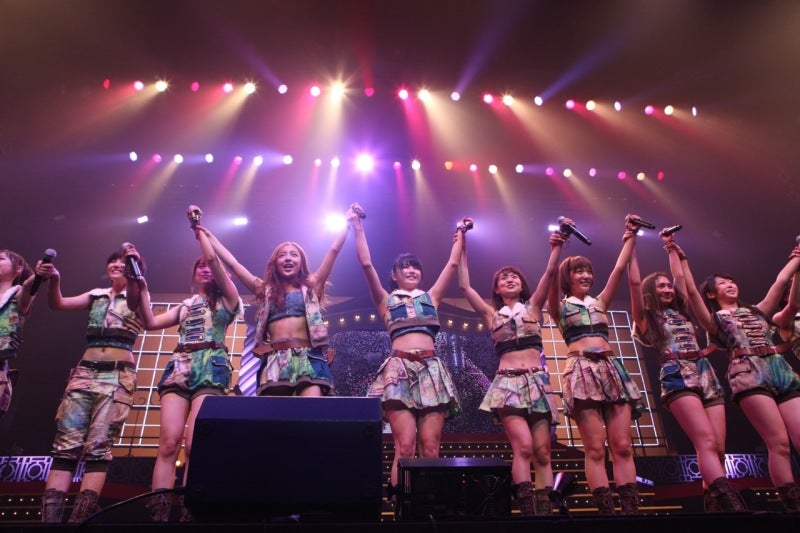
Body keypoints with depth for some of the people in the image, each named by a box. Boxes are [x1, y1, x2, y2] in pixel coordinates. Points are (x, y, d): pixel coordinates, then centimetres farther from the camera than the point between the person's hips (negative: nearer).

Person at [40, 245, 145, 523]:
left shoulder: (136, 296, 8)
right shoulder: (96, 295, 20)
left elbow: (133, 299, -17)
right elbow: (58, 304, 7)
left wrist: (132, 275, -38)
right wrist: (54, 279, -14)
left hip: (118, 374, -4)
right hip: (85, 371, 4)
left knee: (98, 446, -10)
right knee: (65, 443, -5)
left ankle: (79, 520, -12)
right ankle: (49, 518, -8)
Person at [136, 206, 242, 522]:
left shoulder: (226, 299, 15)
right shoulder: (184, 306, 27)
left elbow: (214, 259, 2)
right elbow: (150, 323, 17)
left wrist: (199, 229, 9)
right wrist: (143, 290, 11)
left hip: (210, 367, -4)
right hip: (179, 367, 4)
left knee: (194, 444, -16)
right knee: (169, 441, -12)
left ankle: (189, 514, -16)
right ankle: (158, 515, -17)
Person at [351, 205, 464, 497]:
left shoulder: (431, 297, 23)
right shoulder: (386, 300, 17)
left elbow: (453, 264, 24)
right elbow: (366, 264, 9)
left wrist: (460, 235, 30)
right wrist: (358, 227, 10)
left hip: (431, 368, 2)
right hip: (399, 368, -2)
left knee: (430, 447, -5)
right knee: (404, 446, -13)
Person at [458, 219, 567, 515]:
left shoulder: (533, 307, 15)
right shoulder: (492, 315, 14)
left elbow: (550, 273, 4)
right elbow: (465, 286, 9)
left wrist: (556, 246, -8)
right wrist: (462, 249, 10)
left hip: (538, 381, 2)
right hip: (508, 383, -1)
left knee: (542, 451, -2)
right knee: (523, 447, -17)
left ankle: (545, 511, 0)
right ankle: (528, 512, -16)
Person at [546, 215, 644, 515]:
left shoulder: (599, 302, 22)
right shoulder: (560, 307, 11)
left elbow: (619, 269, 15)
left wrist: (630, 237, 12)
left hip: (611, 369, 4)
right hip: (581, 371, -4)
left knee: (622, 446, -2)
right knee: (595, 448, -8)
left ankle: (631, 511, -2)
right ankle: (607, 512, -7)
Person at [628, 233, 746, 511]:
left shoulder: (681, 311, 25)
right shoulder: (647, 318, 9)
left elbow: (680, 276, 33)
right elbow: (634, 282, 1)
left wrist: (671, 248, 41)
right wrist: (632, 244, 5)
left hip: (706, 374, 6)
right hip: (678, 376, -6)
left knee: (717, 448, -4)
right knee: (707, 442, -22)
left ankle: (714, 504, -1)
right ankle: (733, 505, -33)